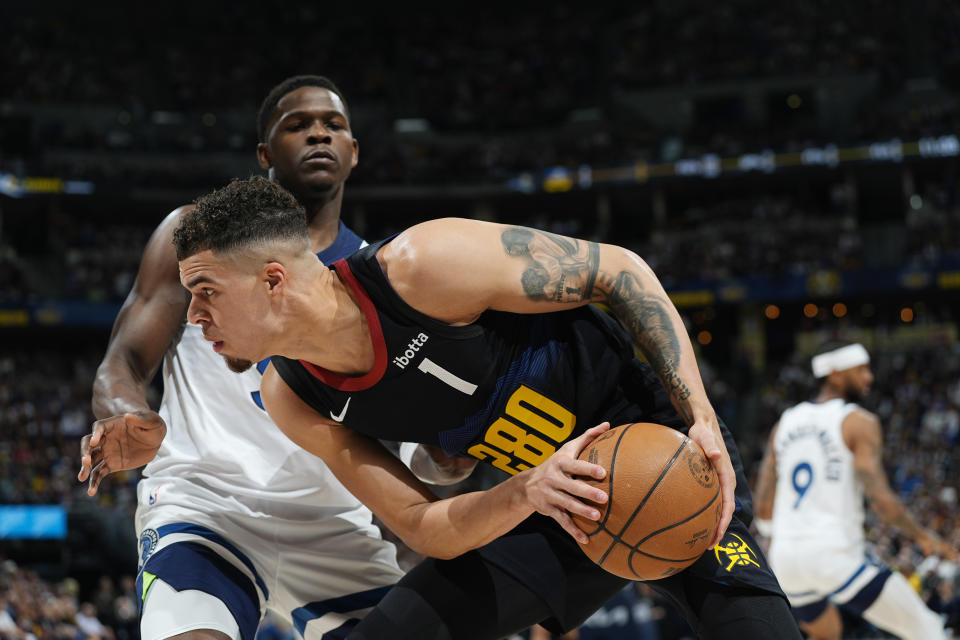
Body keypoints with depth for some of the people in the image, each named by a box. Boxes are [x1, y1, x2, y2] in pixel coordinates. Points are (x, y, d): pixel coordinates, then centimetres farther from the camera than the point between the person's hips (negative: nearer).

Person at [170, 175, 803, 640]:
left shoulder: (422, 263, -28)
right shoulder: (296, 403, -9)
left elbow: (619, 269, -17)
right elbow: (425, 530, -8)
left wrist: (701, 421, -24)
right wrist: (526, 493, -30)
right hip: (537, 501, 5)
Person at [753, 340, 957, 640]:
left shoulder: (785, 422, 14)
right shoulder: (859, 422, -4)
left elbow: (764, 509, 13)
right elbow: (880, 498, -14)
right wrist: (923, 537, 0)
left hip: (785, 558, 7)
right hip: (836, 555, -6)